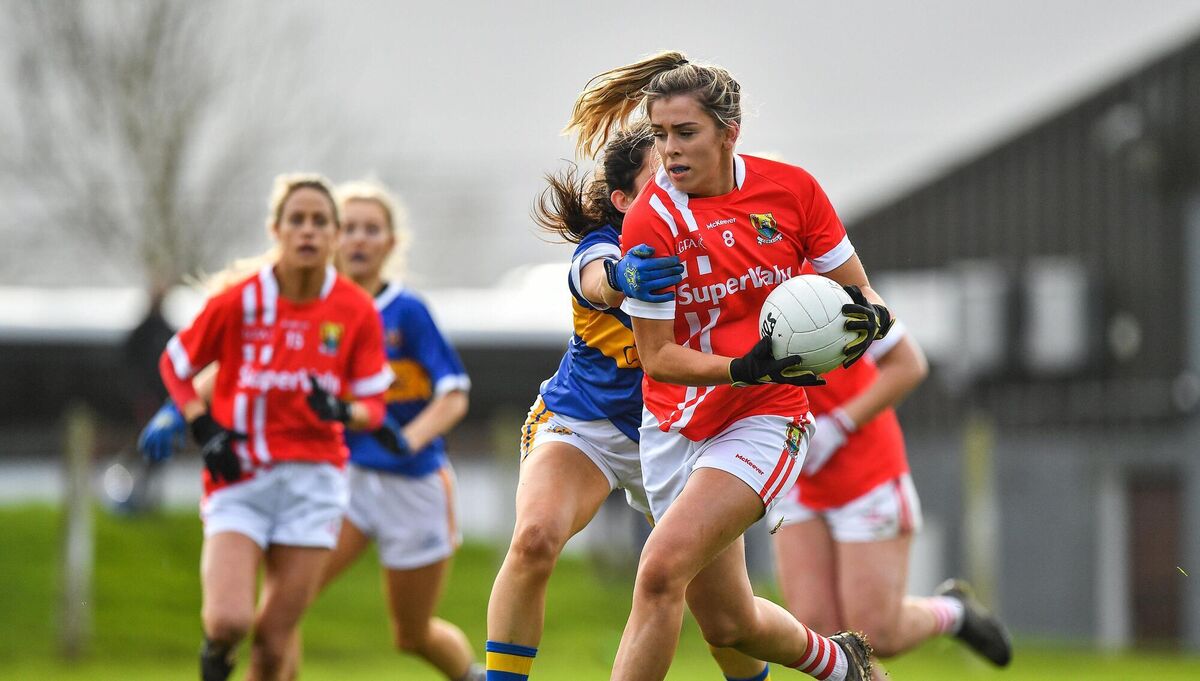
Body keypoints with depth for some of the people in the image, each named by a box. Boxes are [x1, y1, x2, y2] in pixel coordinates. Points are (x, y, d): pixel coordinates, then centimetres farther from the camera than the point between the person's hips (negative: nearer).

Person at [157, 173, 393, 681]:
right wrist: (205, 431, -6)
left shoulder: (357, 311, -3)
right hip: (240, 481, -1)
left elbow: (373, 405, 3)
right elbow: (174, 365, 8)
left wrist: (341, 411, -19)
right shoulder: (238, 302, -7)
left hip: (312, 482, 1)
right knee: (230, 619, -20)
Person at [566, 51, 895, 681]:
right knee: (728, 625, 10)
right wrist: (748, 369, -27)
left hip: (763, 421, -2)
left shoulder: (791, 189, -9)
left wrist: (869, 315, -23)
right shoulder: (650, 222, -12)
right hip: (675, 430, 2)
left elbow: (857, 295, 1)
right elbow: (657, 357, -11)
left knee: (662, 569, -24)